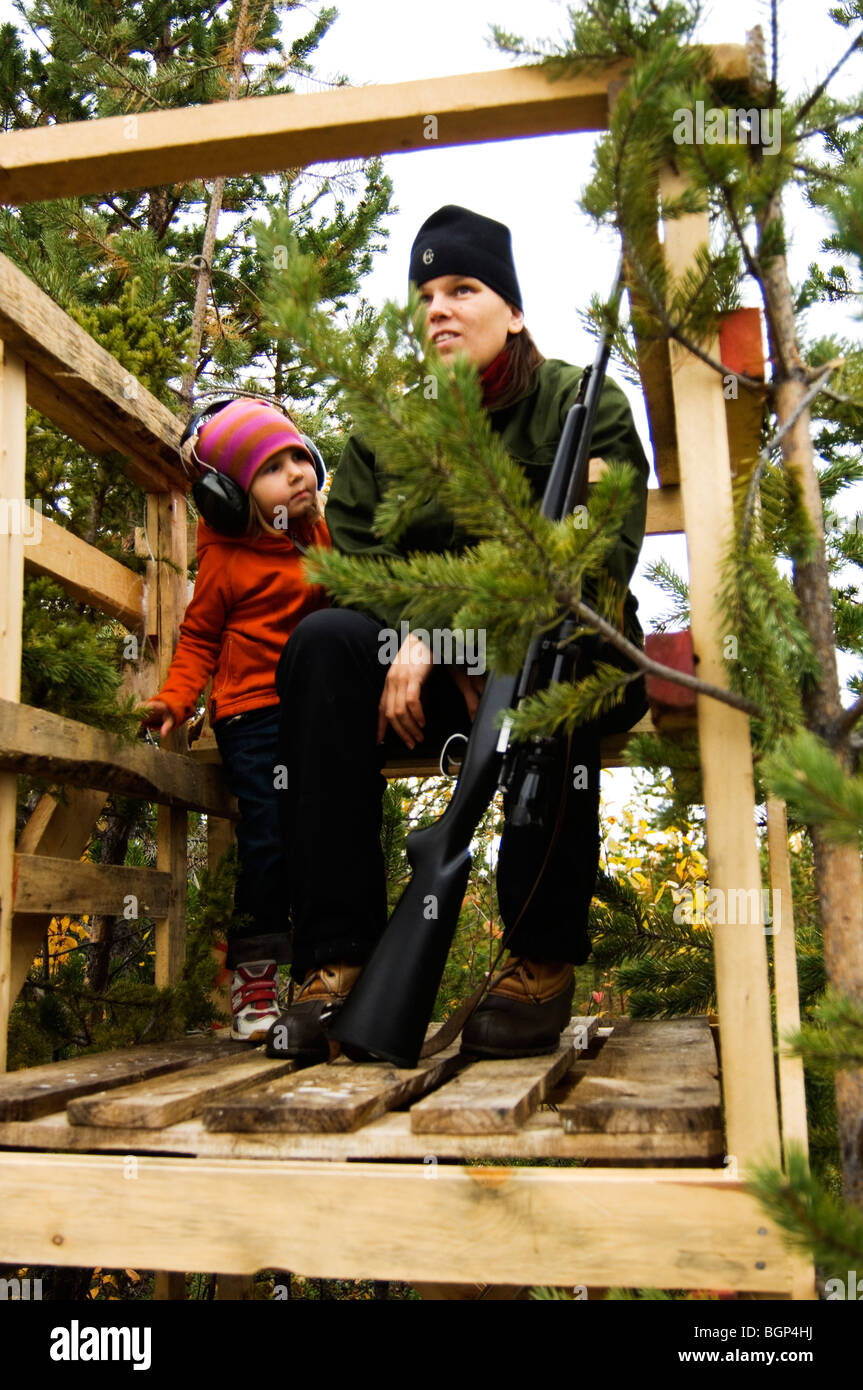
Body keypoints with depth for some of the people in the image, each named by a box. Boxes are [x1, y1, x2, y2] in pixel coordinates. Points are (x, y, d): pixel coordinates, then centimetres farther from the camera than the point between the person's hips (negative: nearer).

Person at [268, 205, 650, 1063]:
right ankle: (335, 961, -29)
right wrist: (422, 641, -20)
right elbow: (354, 550, 0)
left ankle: (543, 960, -26)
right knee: (324, 643, -27)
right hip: (435, 668, 3)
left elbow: (598, 560, -11)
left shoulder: (584, 404, 2)